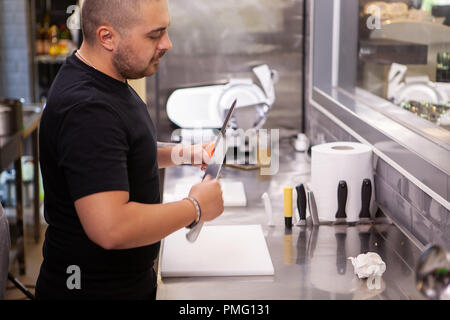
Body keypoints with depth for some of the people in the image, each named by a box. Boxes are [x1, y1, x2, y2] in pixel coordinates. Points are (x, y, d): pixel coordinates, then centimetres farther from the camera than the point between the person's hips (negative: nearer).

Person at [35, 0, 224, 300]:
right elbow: (111, 228, -35)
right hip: (93, 289, -9)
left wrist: (177, 154, 5)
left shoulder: (107, 81, 4)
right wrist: (195, 207, -22)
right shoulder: (86, 109, -29)